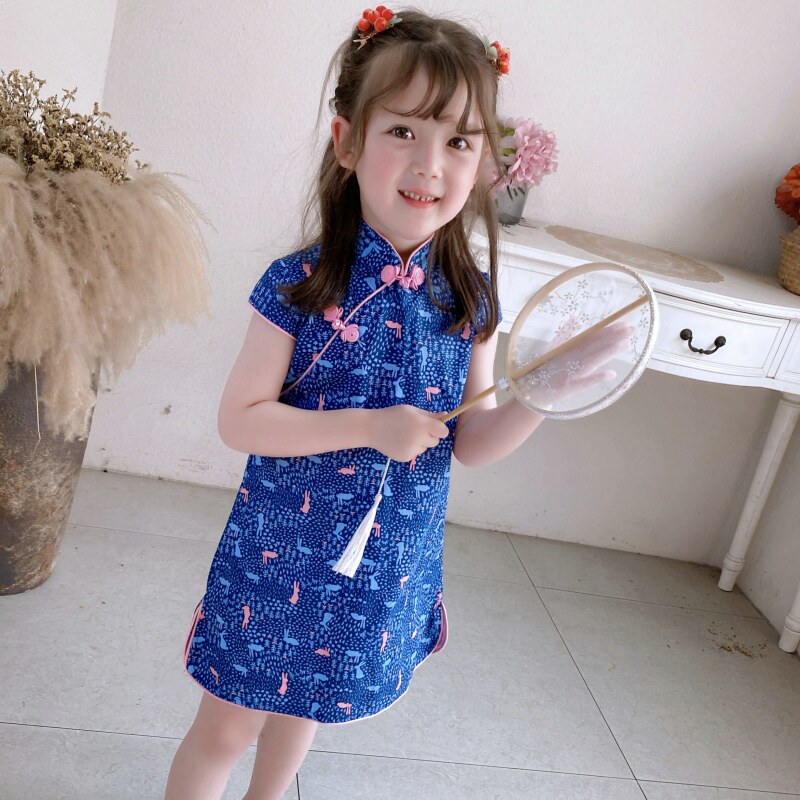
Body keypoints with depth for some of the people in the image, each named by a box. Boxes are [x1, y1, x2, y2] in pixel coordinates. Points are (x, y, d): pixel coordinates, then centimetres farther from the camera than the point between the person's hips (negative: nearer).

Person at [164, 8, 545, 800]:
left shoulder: (471, 298, -7)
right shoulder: (300, 285, -18)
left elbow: (468, 444, -1)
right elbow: (239, 420, -17)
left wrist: (537, 400, -19)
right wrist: (370, 426, -25)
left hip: (390, 566, 4)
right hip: (283, 551, -3)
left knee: (304, 704, 28)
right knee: (227, 727, 14)